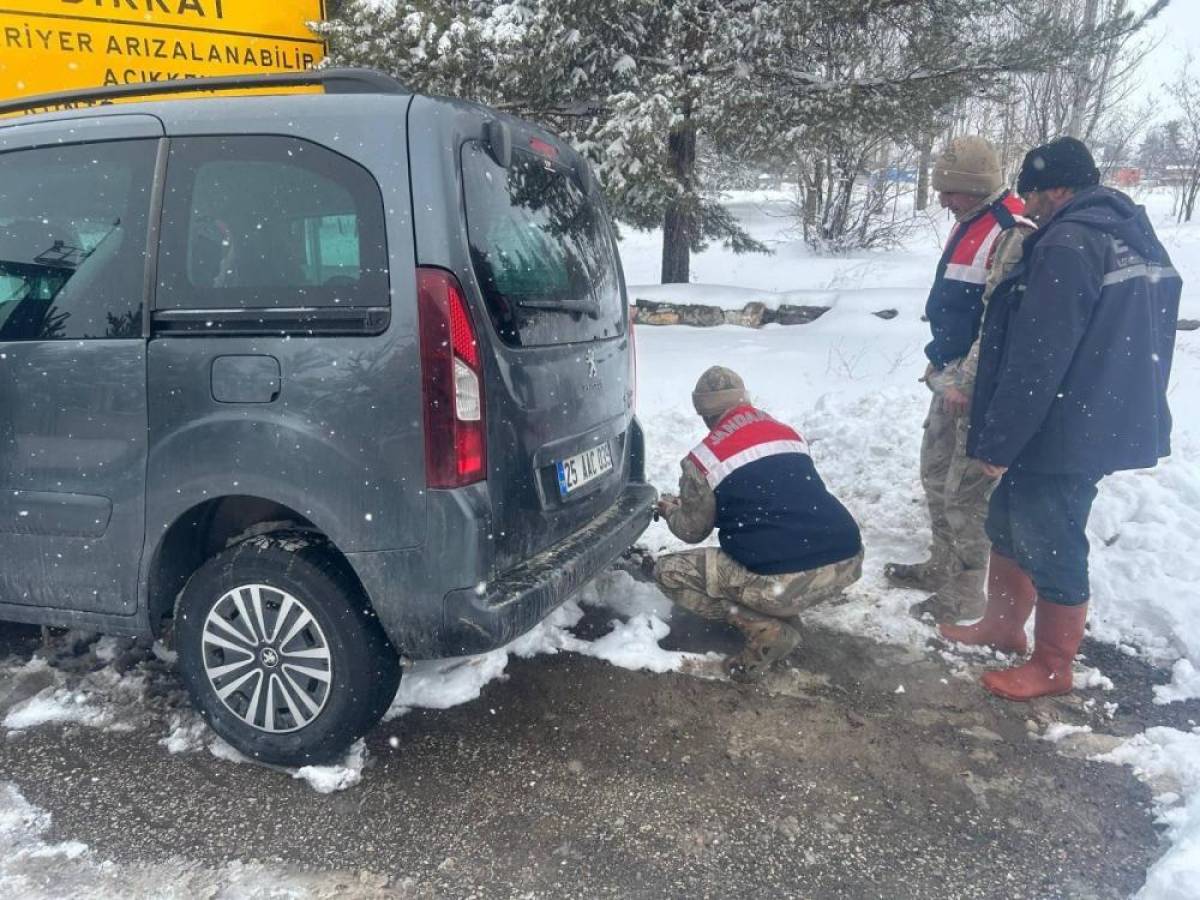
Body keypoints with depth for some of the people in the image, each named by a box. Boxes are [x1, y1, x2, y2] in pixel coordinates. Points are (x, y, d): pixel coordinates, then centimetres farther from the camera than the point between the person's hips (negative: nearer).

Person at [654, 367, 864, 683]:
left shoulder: (704, 458, 2)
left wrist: (670, 509, 37)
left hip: (786, 580, -7)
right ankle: (783, 616, 20)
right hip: (848, 561, 7)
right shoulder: (787, 433, 20)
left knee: (669, 573, 10)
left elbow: (692, 531, 14)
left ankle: (767, 630, 2)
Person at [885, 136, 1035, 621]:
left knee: (966, 490, -3)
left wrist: (966, 382, -21)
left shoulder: (1013, 235, -19)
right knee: (936, 473, 18)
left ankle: (966, 592, 10)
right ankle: (943, 566, 33)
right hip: (951, 375, 10)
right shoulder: (968, 224, 13)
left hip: (980, 385, -10)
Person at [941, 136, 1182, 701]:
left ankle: (1051, 668, 21)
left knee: (1051, 547, 4)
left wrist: (998, 441, -16)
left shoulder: (1067, 245, -20)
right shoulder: (1137, 239, 13)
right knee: (1009, 523, 21)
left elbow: (1036, 361, -24)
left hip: (1063, 435, -10)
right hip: (1109, 421, 10)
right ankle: (1003, 626, 37)